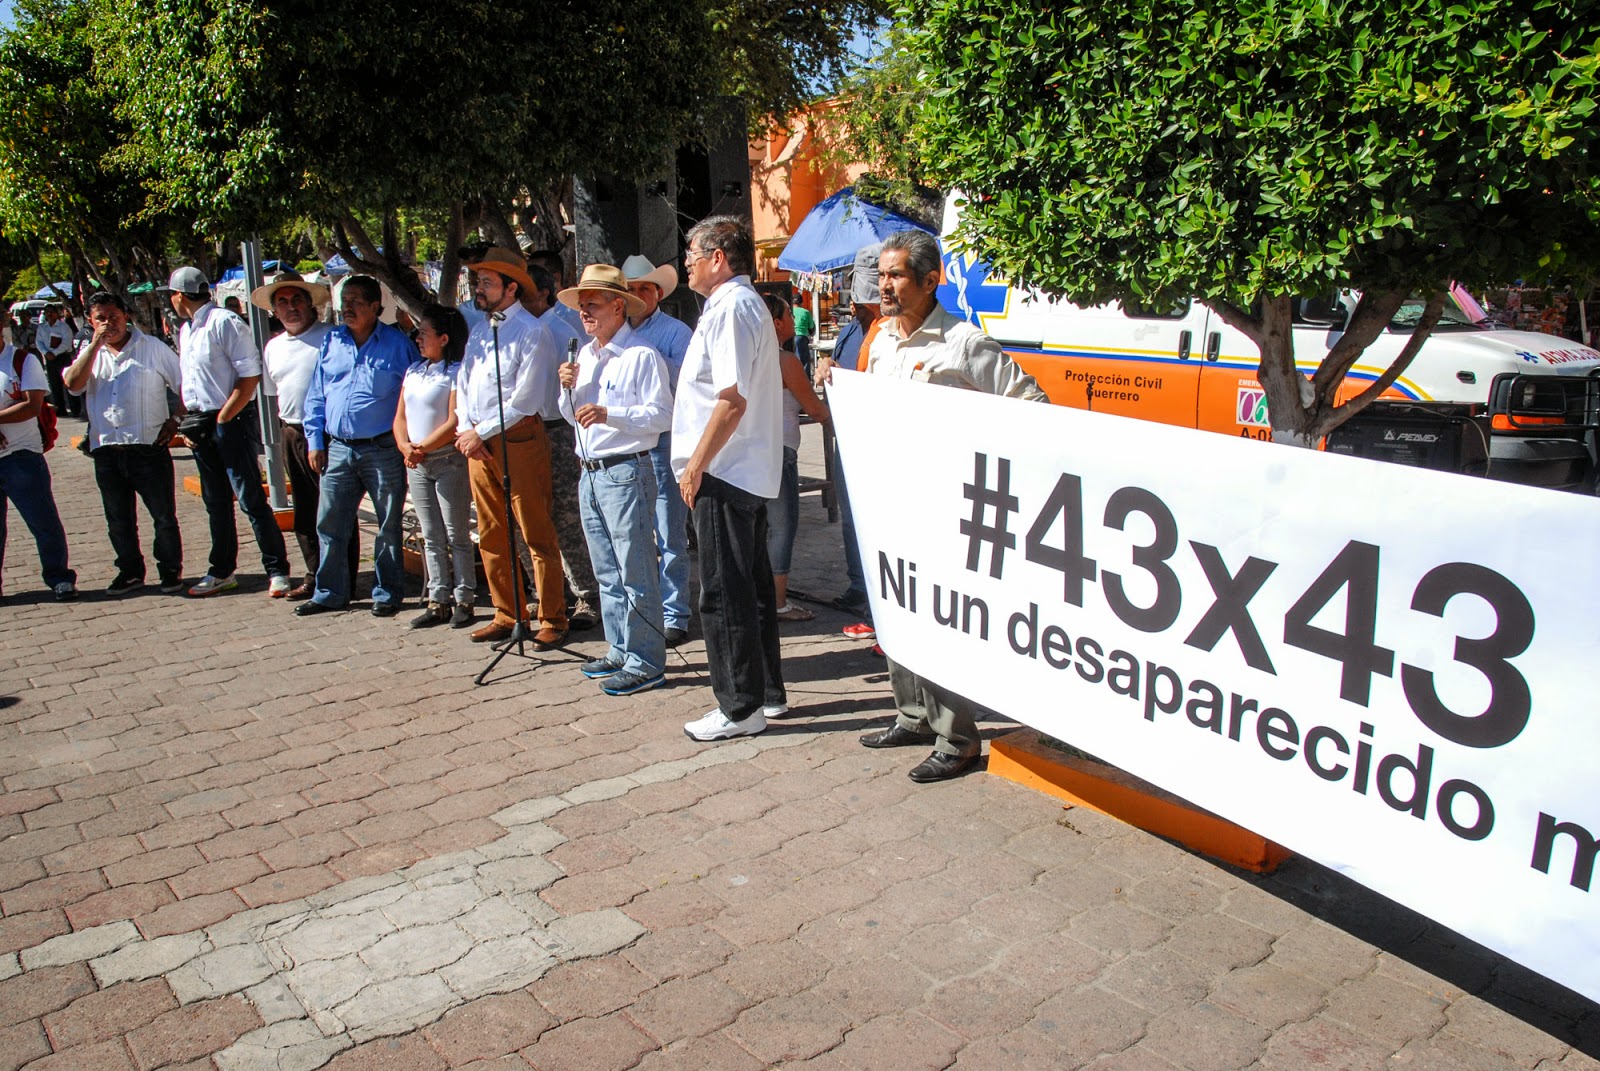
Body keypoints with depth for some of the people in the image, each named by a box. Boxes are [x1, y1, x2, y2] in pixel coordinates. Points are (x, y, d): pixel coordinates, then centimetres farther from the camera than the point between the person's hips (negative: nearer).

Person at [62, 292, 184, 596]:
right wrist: (95, 344, -8)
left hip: (148, 448, -4)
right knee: (118, 521, 12)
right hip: (106, 451, 4)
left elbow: (185, 385, 4)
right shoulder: (90, 353, 13)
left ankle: (170, 571, 14)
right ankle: (130, 571, 26)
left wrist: (174, 420, -4)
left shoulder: (152, 347, 2)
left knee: (164, 516, 1)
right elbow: (73, 384, -6)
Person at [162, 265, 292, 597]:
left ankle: (277, 570, -1)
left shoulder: (225, 323, -11)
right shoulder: (185, 331, 15)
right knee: (215, 502, 13)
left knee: (250, 498, -7)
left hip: (232, 421, -8)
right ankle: (222, 572, 23)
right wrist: (189, 422, 8)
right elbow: (188, 381, 20)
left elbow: (250, 376, -16)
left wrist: (222, 419, -15)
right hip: (201, 425, 8)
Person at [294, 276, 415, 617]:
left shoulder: (397, 343, -1)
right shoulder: (331, 342, 11)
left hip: (384, 450, -4)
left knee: (388, 526, 4)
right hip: (338, 449, 4)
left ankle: (387, 593, 15)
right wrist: (314, 441, 9)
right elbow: (316, 394, 15)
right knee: (329, 524, 7)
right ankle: (329, 592, 19)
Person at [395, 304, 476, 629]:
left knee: (456, 535, 0)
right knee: (431, 538, 10)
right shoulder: (413, 371, 14)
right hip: (416, 465, 7)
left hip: (449, 461, -7)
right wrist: (405, 447, -5)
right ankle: (437, 601, 15)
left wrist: (423, 448, -16)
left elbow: (455, 422, -16)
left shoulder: (457, 372, -8)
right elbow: (401, 416, 12)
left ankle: (463, 600, 7)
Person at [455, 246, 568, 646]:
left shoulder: (531, 332, -7)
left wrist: (481, 433, -10)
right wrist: (465, 432, 1)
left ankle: (552, 620, 5)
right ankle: (506, 616, 21)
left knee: (537, 535, -3)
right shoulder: (477, 332, 16)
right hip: (477, 443, 8)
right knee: (491, 537, 11)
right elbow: (463, 386, 17)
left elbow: (524, 400, -13)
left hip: (518, 440, -8)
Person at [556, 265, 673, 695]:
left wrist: (609, 414, -24)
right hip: (589, 474, 9)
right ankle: (621, 651, 27)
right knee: (607, 573, 16)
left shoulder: (641, 356, -10)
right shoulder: (585, 356, 16)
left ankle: (645, 663, 2)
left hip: (625, 472, -9)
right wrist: (569, 389, 2)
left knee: (635, 573, -5)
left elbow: (661, 414, -17)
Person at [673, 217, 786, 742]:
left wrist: (695, 466, -17)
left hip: (722, 476, -11)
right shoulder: (744, 304, 18)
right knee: (751, 587, 16)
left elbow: (732, 400, -23)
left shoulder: (732, 308, -15)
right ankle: (767, 691, 26)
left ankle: (740, 708, 6)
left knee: (724, 595, -3)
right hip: (750, 474, 11)